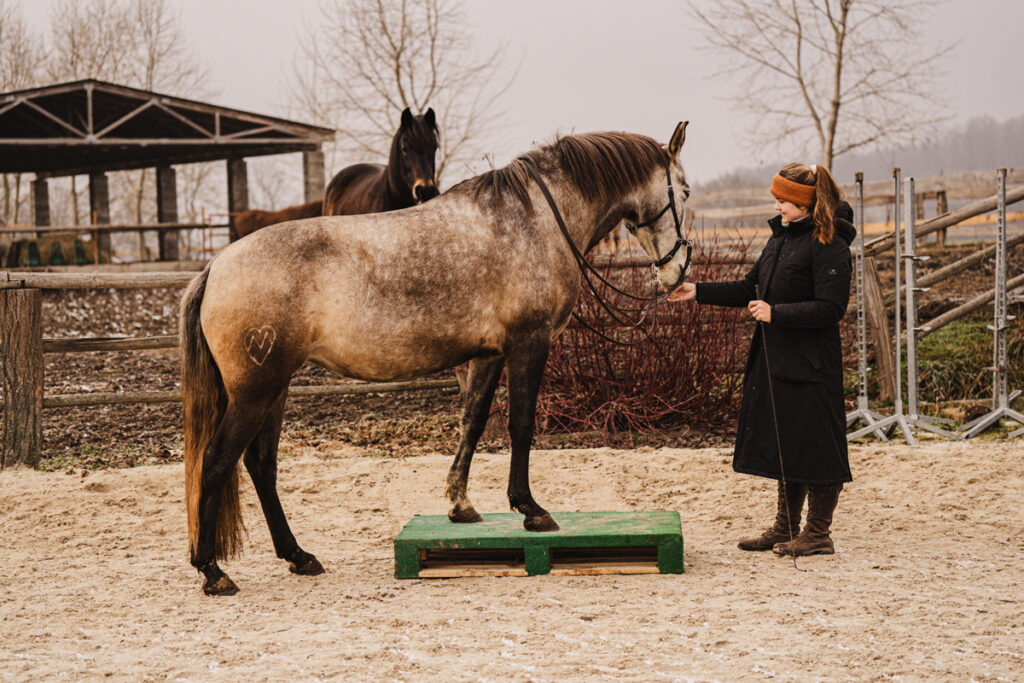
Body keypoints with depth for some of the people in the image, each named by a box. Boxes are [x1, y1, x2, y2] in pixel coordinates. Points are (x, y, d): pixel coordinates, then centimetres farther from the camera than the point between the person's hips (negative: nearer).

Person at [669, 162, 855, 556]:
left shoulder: (828, 245, -14)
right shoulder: (782, 237, 13)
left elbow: (830, 308, -20)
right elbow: (751, 289, 19)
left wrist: (776, 313, -22)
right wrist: (699, 292, 12)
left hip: (811, 364, -9)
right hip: (775, 360, 9)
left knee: (814, 447, -1)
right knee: (783, 445, 15)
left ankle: (818, 534, 8)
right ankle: (785, 528, 25)